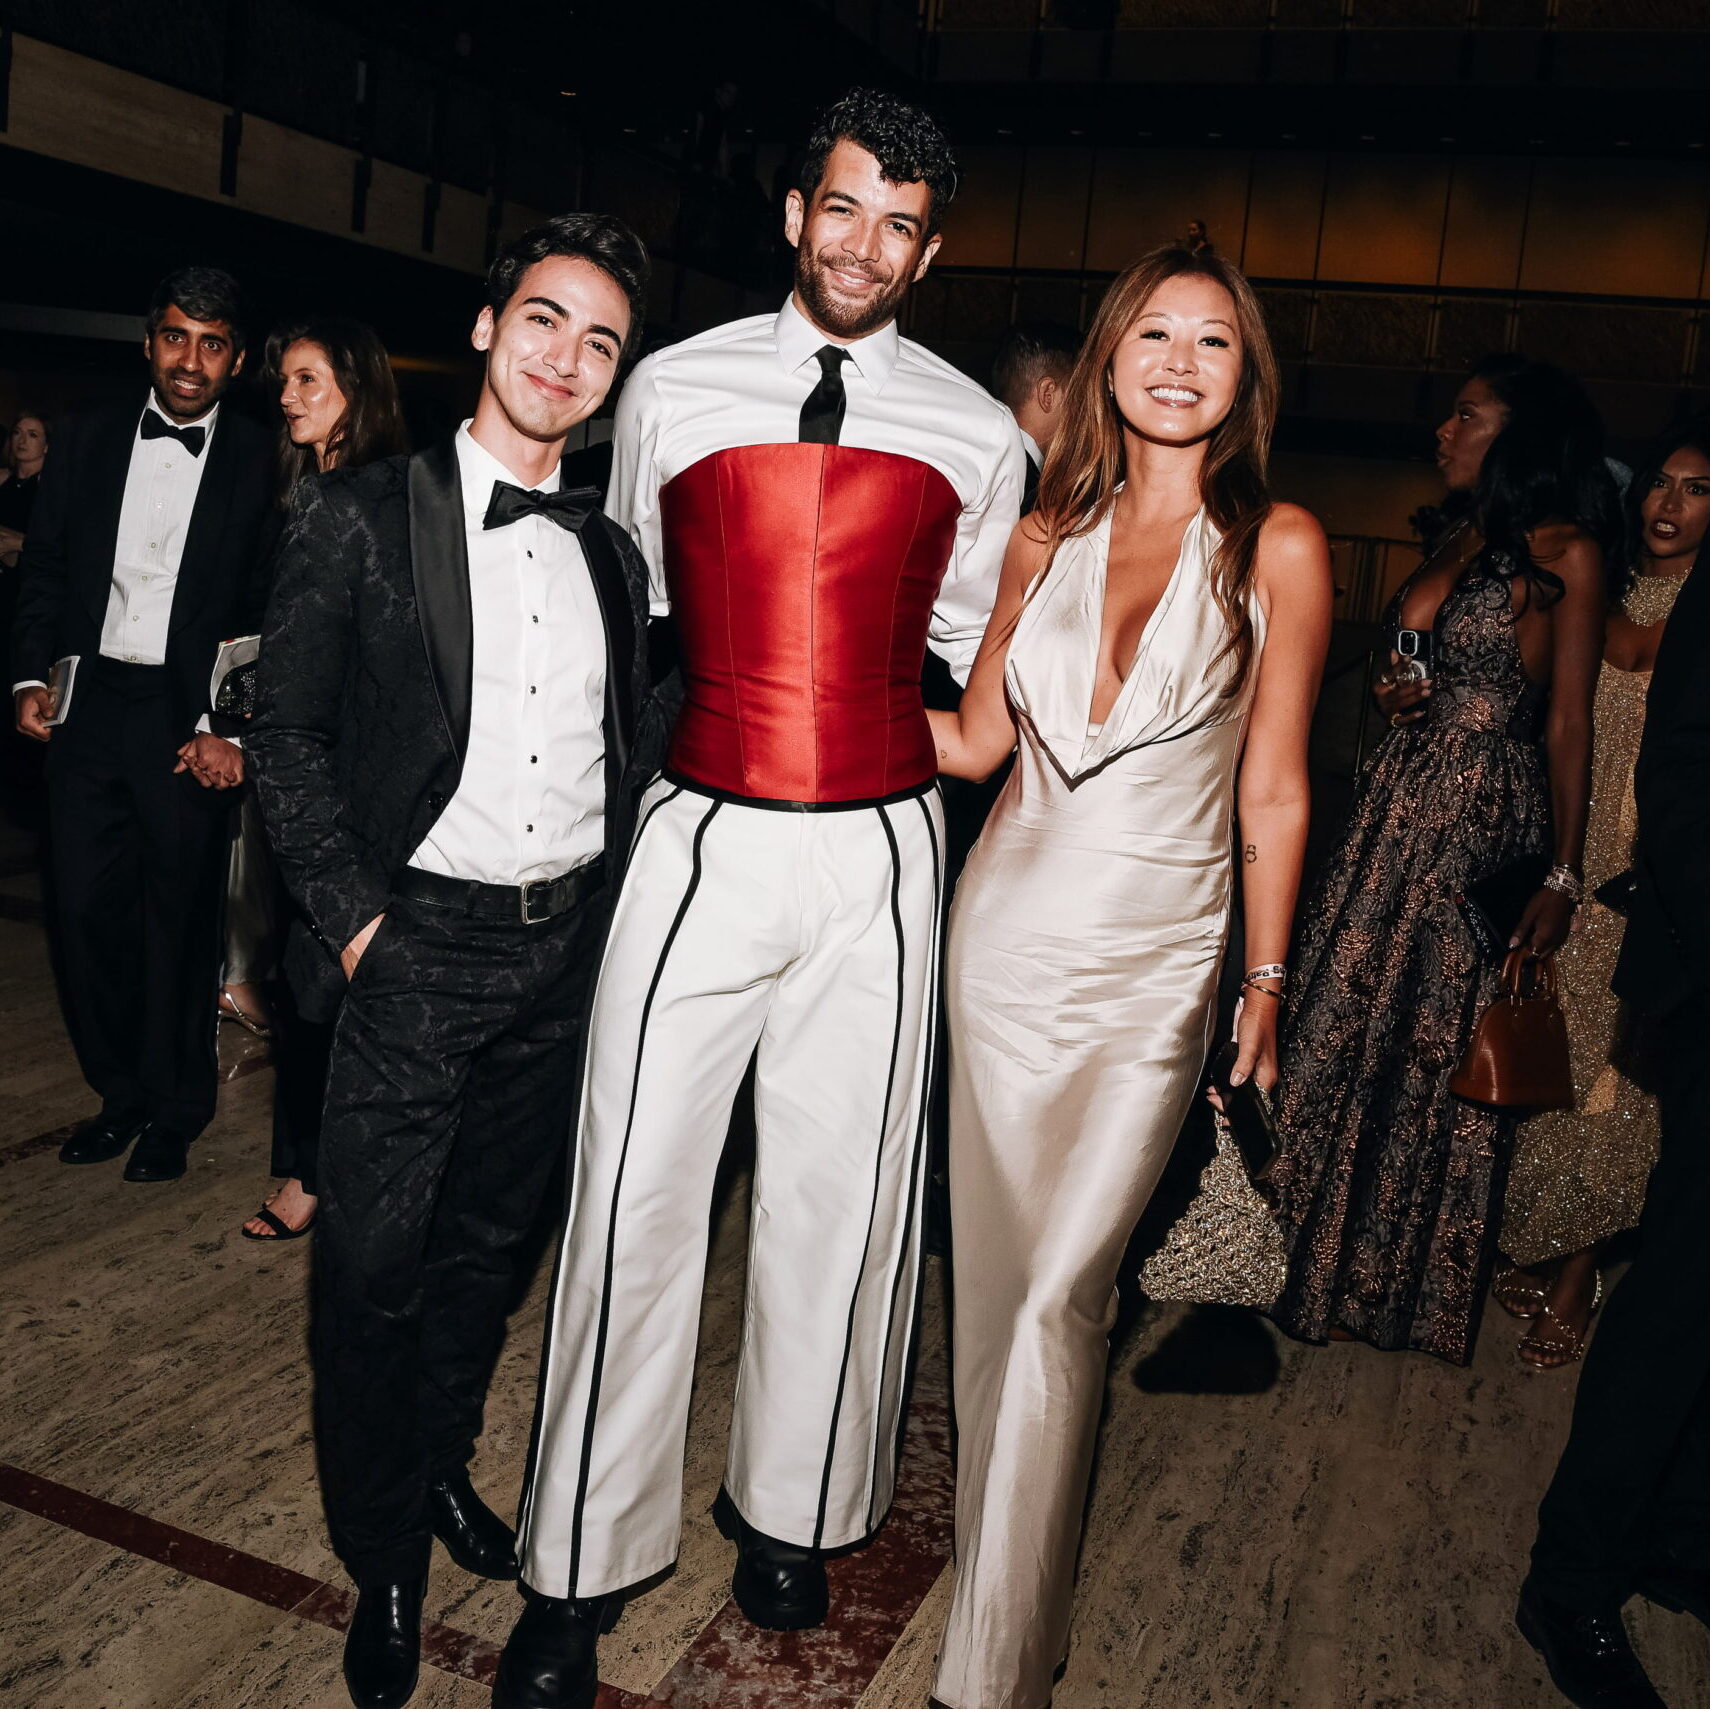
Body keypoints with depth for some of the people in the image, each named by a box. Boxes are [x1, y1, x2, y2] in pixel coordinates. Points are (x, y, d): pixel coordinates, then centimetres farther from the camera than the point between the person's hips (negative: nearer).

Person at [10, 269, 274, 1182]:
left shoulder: (259, 463, -3)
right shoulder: (90, 440, 9)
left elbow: (269, 614, -5)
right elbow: (44, 567, 13)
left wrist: (228, 726, -12)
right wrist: (32, 677, 2)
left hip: (188, 718, -3)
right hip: (89, 704, 4)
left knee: (180, 917, 6)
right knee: (84, 908, 7)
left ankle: (175, 1109, 23)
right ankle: (120, 1092, 26)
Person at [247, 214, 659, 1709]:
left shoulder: (613, 552, 9)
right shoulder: (356, 519, -4)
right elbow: (289, 736, -4)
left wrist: (624, 903, 4)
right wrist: (354, 916, -11)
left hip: (571, 944, 4)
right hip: (420, 944, -4)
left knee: (491, 1240, 18)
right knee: (375, 1263, 3)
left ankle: (443, 1467, 41)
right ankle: (384, 1561, 24)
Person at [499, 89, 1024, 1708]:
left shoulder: (976, 433, 7)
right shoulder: (669, 390, 6)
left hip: (877, 855, 1)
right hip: (699, 838, -1)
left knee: (843, 1196, 9)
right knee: (636, 1192, 1)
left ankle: (788, 1509, 32)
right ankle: (577, 1571, 19)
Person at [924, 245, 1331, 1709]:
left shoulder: (1278, 547, -3)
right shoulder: (1047, 539, 6)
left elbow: (1274, 791, 0)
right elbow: (973, 741, 8)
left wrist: (1265, 984, 2)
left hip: (1153, 964, -3)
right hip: (1009, 932, 4)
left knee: (1061, 1295, -6)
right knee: (995, 1270, 12)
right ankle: (1006, 1553, 36)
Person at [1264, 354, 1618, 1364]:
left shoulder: (1568, 556, -6)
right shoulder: (1453, 542, 14)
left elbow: (1569, 723, -8)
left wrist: (1564, 875, -11)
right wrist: (1395, 697, 0)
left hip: (1490, 820, -7)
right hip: (1399, 804, 7)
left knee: (1445, 1048, 3)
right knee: (1348, 1024, 9)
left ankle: (1417, 1280, 23)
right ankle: (1327, 1256, 27)